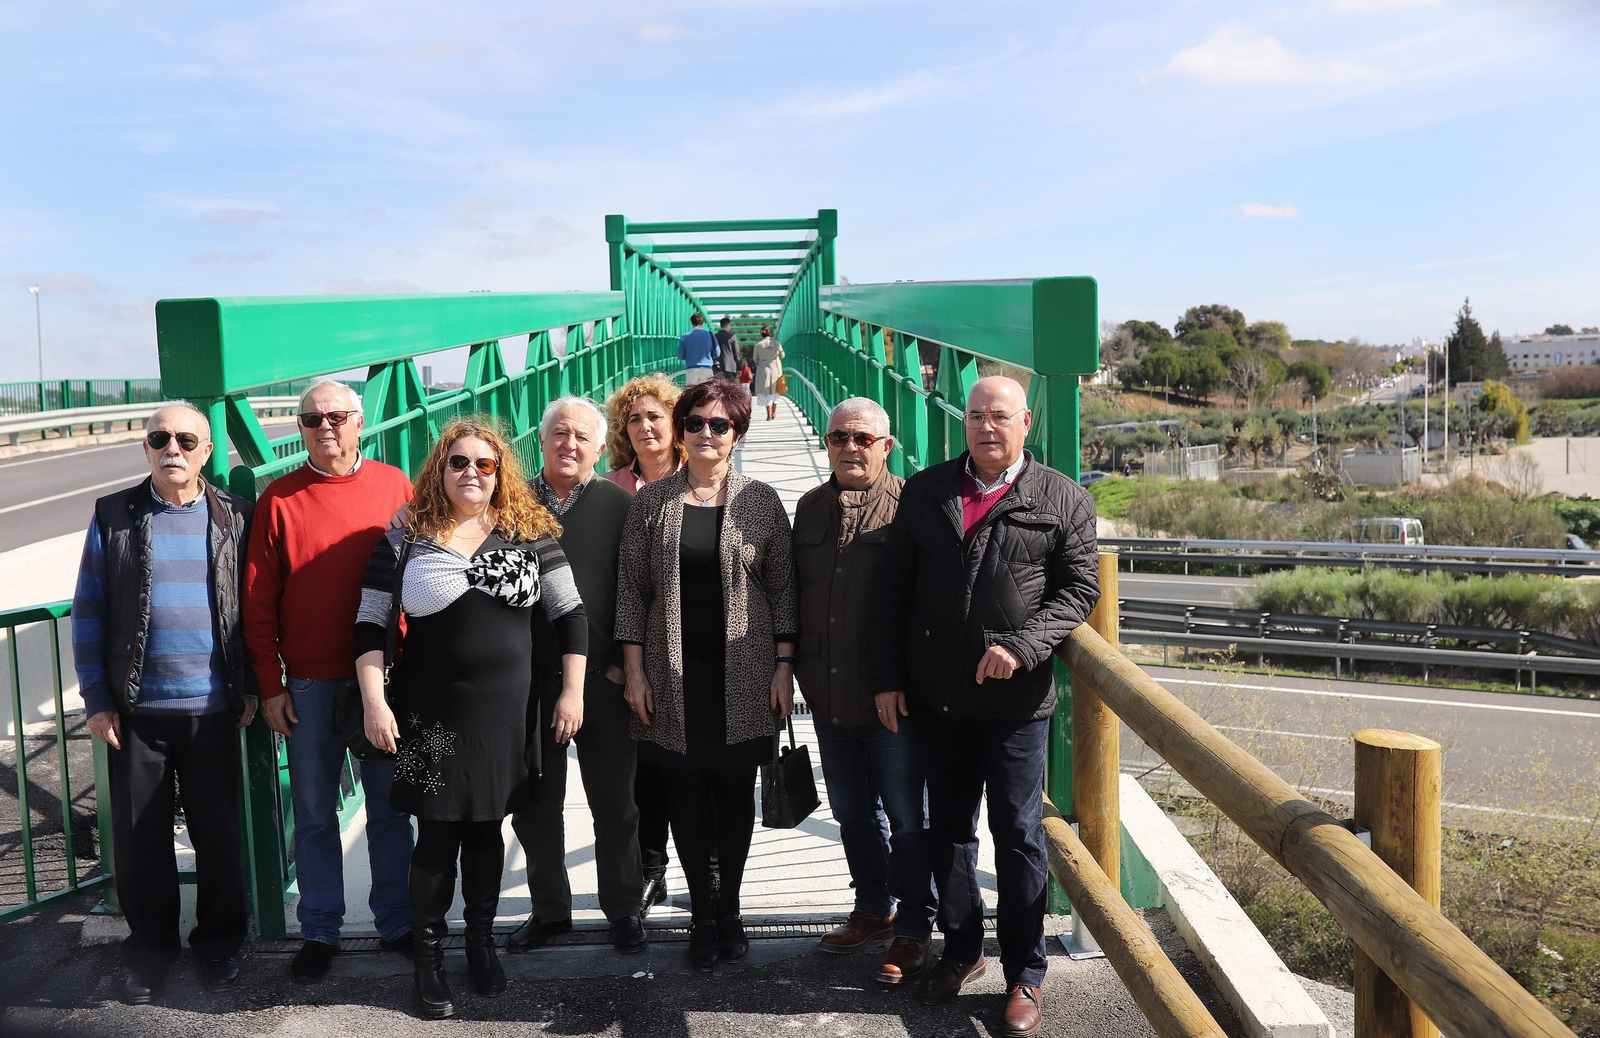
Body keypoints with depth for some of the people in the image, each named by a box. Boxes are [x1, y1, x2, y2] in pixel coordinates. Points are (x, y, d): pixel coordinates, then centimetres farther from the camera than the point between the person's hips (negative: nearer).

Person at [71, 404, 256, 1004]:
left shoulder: (234, 518, 1)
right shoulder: (114, 517, 1)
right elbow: (88, 612, 2)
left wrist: (251, 686, 2)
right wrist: (96, 700, -1)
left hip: (212, 707, 0)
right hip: (135, 709, 0)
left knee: (218, 834, 9)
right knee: (139, 838, 9)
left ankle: (219, 943, 27)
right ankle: (151, 948, 28)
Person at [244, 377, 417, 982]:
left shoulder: (395, 486, 1)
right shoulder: (280, 498, -1)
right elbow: (258, 602, 0)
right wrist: (270, 686, -3)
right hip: (310, 683, 0)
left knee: (388, 807, 11)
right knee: (314, 812, 11)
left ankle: (396, 922, 25)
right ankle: (319, 932, 25)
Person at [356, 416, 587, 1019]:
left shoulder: (529, 532, 1)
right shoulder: (405, 538, -1)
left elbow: (569, 613, 3)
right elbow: (370, 625, 1)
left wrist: (572, 691, -1)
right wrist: (374, 703, -7)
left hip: (507, 712, 1)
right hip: (430, 714, -1)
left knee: (487, 829, 12)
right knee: (438, 834, 3)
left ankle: (481, 942, 31)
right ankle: (428, 958, 20)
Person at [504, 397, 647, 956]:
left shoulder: (620, 505, 0)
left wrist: (625, 663, -6)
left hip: (602, 679, -2)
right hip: (528, 679, 2)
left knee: (614, 803, 9)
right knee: (535, 804, 12)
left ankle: (624, 909, 25)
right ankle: (549, 908, 29)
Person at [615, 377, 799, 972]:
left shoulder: (760, 501, 2)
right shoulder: (651, 501, 3)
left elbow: (783, 587, 3)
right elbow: (632, 589, 4)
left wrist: (784, 666, -2)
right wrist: (634, 671, -1)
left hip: (743, 676, 0)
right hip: (674, 675, 0)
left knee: (736, 792, 8)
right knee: (688, 794, 6)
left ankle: (730, 910, 24)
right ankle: (702, 915, 20)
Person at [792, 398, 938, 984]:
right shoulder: (810, 509, 10)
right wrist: (793, 666, 14)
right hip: (829, 694, 6)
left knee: (906, 816, 6)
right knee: (852, 813, 18)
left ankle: (914, 930, 21)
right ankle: (873, 911, 37)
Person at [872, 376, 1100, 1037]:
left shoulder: (1064, 501, -1)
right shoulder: (924, 492, 5)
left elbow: (1079, 587, -4)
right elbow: (894, 587, 7)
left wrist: (1021, 646, -18)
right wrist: (888, 676, 3)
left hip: (1015, 700, -3)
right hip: (934, 696, 3)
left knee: (1018, 834, 7)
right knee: (947, 827, 15)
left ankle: (1024, 975, 22)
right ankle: (961, 950, 33)